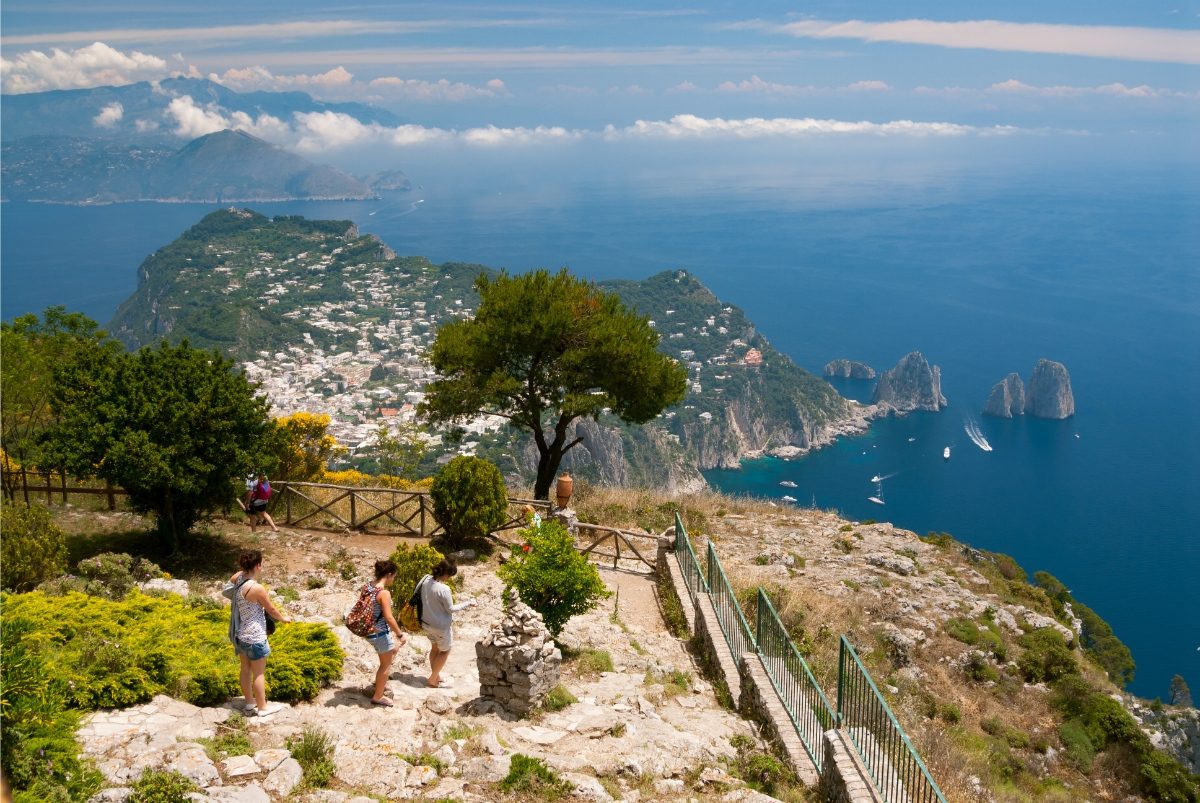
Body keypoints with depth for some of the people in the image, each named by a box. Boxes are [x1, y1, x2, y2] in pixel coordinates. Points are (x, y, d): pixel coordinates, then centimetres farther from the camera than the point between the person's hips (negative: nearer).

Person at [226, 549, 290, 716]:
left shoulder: (237, 578, -8)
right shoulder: (257, 588, -28)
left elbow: (227, 592, 17)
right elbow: (271, 610, -13)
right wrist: (283, 618, 6)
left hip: (239, 634, 8)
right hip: (254, 636, -8)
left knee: (245, 669, 20)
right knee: (259, 673, 7)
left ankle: (250, 703, 33)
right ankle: (262, 707, 19)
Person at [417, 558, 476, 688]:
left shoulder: (426, 580, -11)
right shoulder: (444, 589, -31)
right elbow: (450, 609, -18)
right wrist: (467, 603, -8)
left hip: (426, 623, 7)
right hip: (441, 626, -7)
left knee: (435, 648, 26)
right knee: (445, 651, 16)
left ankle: (436, 676, 41)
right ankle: (432, 680, 24)